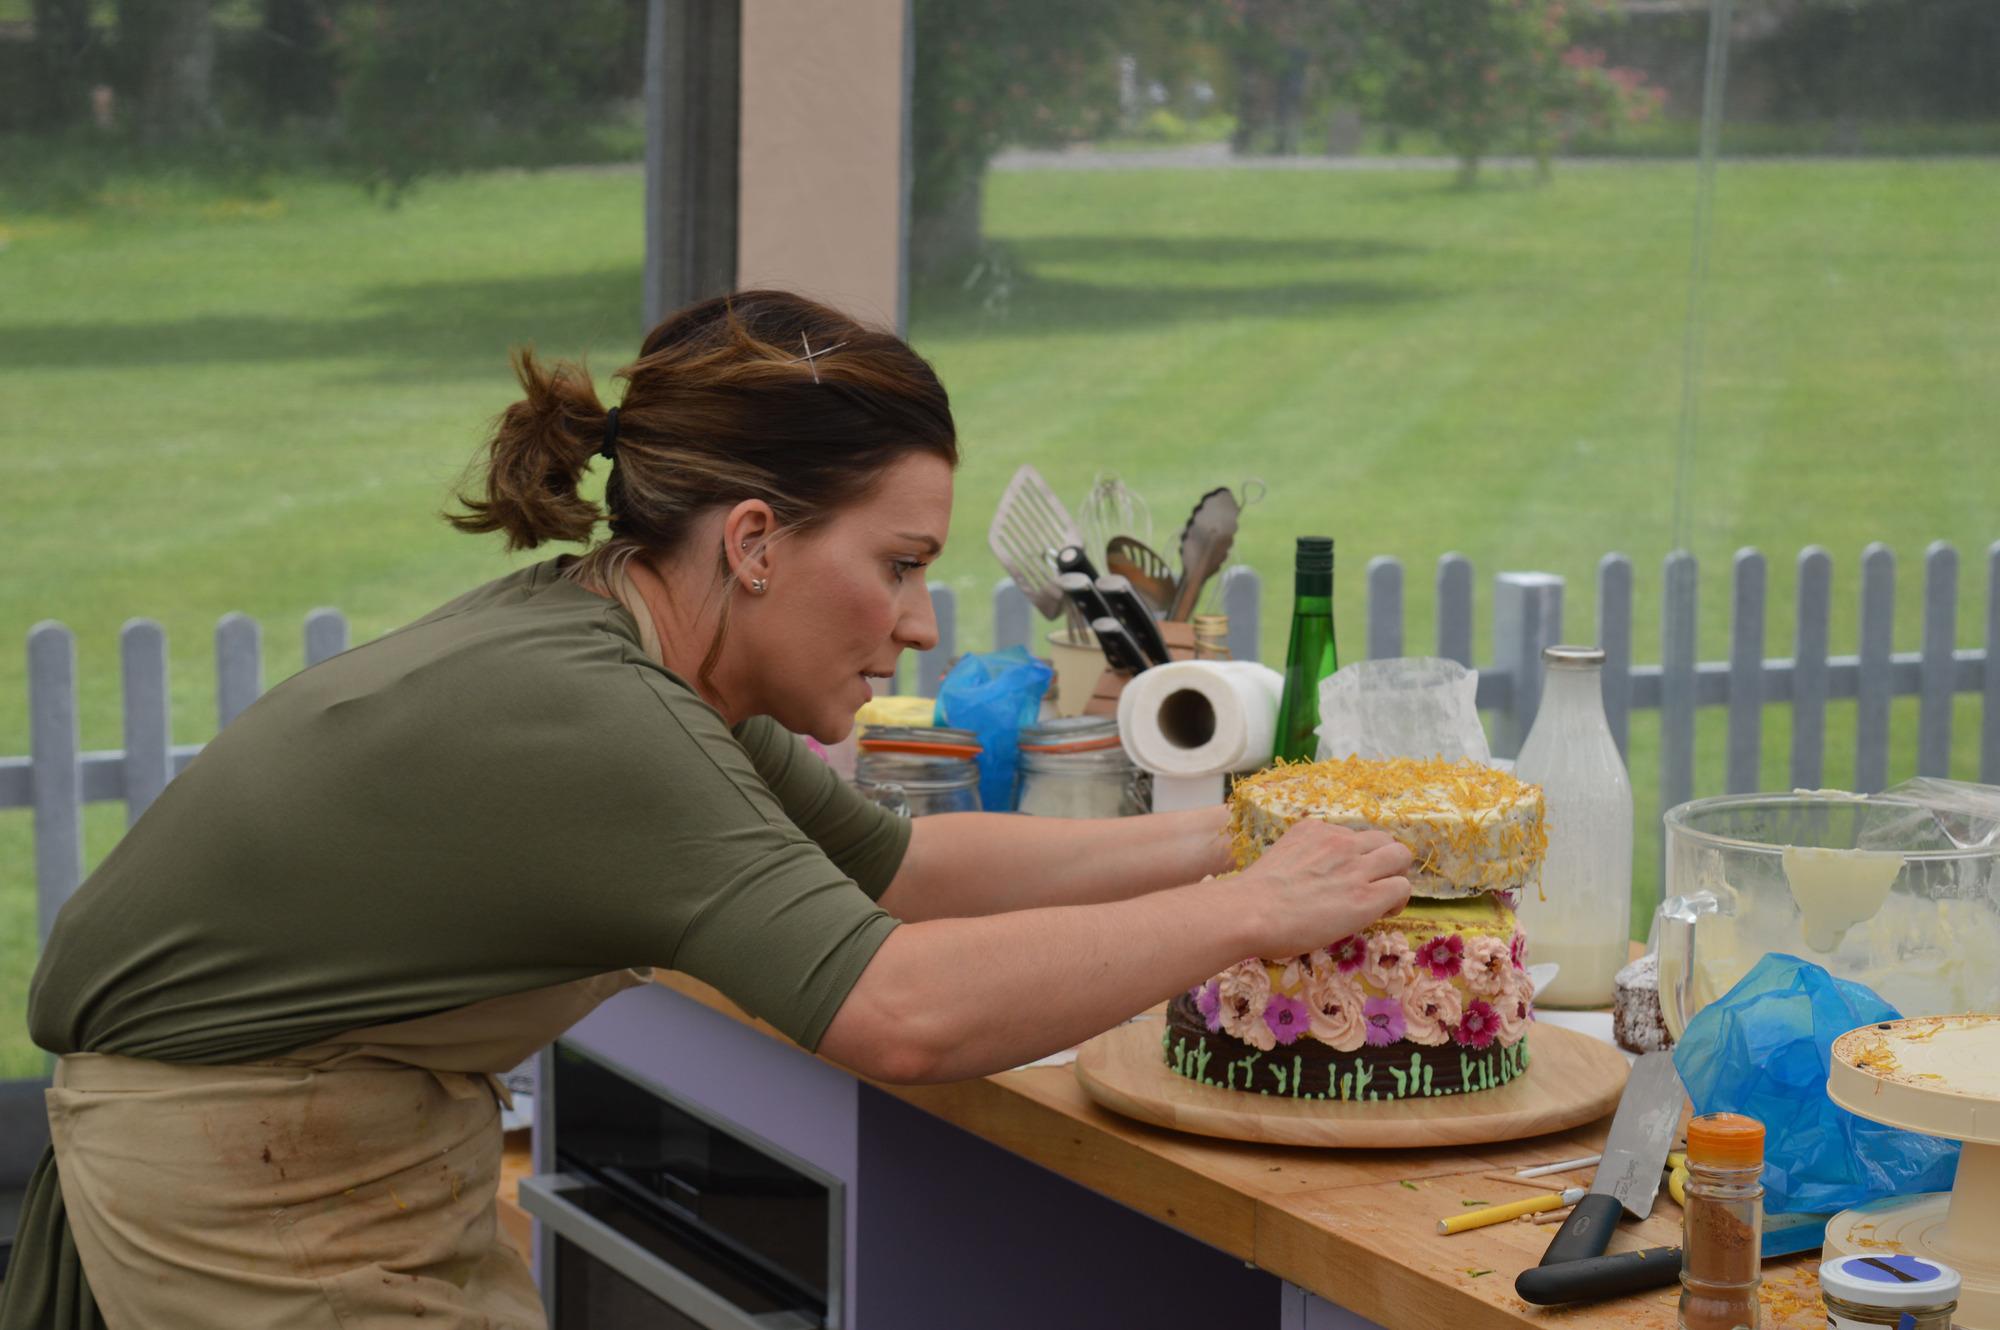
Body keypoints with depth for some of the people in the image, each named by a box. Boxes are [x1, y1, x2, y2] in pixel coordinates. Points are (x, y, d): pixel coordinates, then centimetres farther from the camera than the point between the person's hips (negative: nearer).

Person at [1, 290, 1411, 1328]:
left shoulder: (627, 647, -2)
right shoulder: (578, 714, -29)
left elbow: (897, 866, 10)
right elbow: (907, 1011, -37)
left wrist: (1214, 836, 3)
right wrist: (1245, 915, -27)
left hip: (393, 1166, 9)